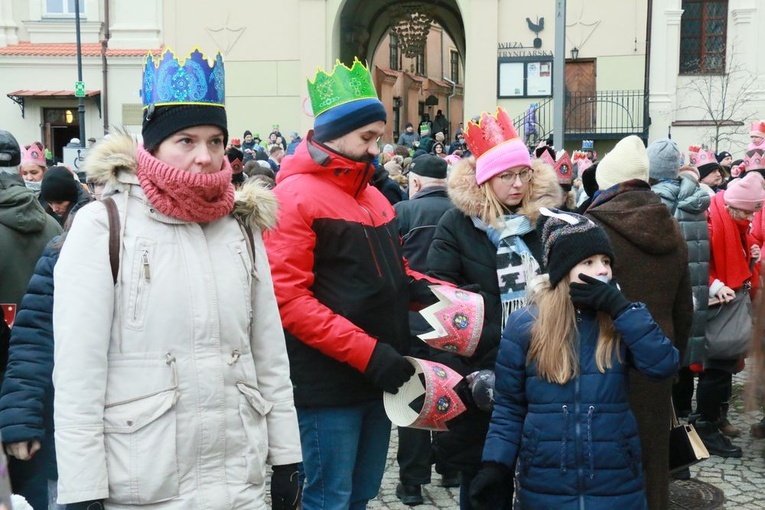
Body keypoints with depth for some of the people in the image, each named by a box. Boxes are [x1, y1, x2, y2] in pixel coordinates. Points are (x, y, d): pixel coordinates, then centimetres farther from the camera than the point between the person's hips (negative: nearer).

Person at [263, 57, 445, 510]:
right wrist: (367, 353, -22)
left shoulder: (373, 196, 14)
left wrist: (424, 290, 1)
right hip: (329, 383, -8)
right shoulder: (296, 197, -11)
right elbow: (288, 298, -19)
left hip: (376, 378, 8)